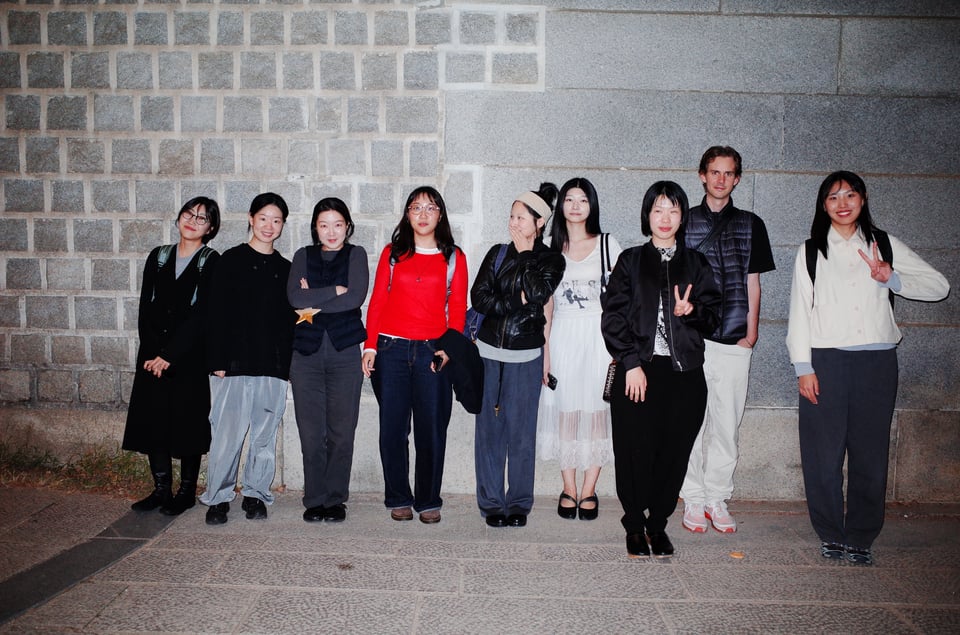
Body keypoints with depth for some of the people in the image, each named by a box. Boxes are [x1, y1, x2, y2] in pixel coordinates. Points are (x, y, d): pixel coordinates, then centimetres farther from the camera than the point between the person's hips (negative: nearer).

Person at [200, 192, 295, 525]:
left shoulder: (285, 269, 13)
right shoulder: (232, 260, 3)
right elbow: (217, 313, -2)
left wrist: (286, 363, 7)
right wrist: (217, 360, -9)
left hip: (273, 366, 3)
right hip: (235, 361, -3)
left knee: (265, 434, 7)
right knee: (228, 433, -4)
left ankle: (255, 493, 18)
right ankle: (218, 497, 8)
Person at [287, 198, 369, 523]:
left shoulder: (356, 255, 9)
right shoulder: (303, 256, 14)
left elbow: (356, 297, -9)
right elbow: (295, 297, -3)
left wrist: (314, 300, -6)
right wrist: (335, 291, -7)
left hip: (344, 350, -1)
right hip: (307, 350, 2)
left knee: (342, 430, -1)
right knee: (311, 431, 1)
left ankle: (335, 499, 11)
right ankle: (314, 499, 11)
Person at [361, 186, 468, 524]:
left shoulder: (454, 257, 9)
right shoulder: (392, 253, 11)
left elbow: (458, 308, 5)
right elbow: (377, 301, 8)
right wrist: (370, 346, -1)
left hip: (432, 352, -1)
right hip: (391, 349, 1)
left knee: (432, 429, 0)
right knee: (392, 428, 3)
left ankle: (428, 501, 14)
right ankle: (399, 499, 16)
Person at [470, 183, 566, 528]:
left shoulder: (551, 260, 2)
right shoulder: (497, 253, 9)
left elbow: (538, 294, -17)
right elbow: (478, 296, -2)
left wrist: (527, 255, -7)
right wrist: (517, 302, -11)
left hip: (525, 356, -2)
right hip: (489, 351, 2)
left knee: (521, 431, 2)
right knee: (489, 428, 5)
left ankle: (519, 503, 16)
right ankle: (491, 502, 15)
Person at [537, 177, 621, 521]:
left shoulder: (607, 244, 3)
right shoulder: (550, 247, 7)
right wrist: (545, 349, -1)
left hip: (598, 335, -1)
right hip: (562, 335, 1)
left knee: (596, 409, 1)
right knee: (565, 410, 3)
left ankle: (589, 490, 12)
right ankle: (569, 489, 14)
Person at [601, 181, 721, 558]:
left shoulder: (696, 264, 14)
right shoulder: (630, 261, 8)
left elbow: (712, 317, 10)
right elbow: (613, 317, 1)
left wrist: (691, 311, -13)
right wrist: (631, 363, -9)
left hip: (685, 372, 2)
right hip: (637, 370, -2)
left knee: (674, 451, 2)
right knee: (636, 450, -1)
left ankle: (658, 524, 19)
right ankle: (635, 525, 15)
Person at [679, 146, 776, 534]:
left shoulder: (750, 225, 13)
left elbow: (752, 281, 12)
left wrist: (751, 330, 4)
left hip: (734, 341, 2)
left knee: (728, 423, 4)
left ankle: (717, 499, 15)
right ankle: (693, 500, 11)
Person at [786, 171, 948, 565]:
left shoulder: (885, 245, 12)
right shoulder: (811, 252, 10)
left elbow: (939, 286, 7)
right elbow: (800, 311, 6)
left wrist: (892, 279, -11)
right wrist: (803, 367, -2)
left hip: (877, 359, 1)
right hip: (825, 359, -1)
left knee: (870, 452, 3)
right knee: (824, 451, -1)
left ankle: (861, 539, 14)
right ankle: (831, 535, 13)